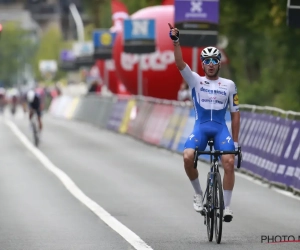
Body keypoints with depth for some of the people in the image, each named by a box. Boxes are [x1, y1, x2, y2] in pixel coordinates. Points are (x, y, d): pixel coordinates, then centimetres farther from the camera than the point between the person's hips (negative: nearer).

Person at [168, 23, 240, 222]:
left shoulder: (229, 85, 7)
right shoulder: (196, 81, 7)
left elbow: (235, 114, 9)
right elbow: (180, 64, -9)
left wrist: (235, 140, 4)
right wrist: (176, 42, -23)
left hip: (221, 128, 0)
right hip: (200, 127, 0)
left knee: (229, 162, -22)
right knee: (188, 157, -26)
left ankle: (227, 205, -12)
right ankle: (198, 194, -1)